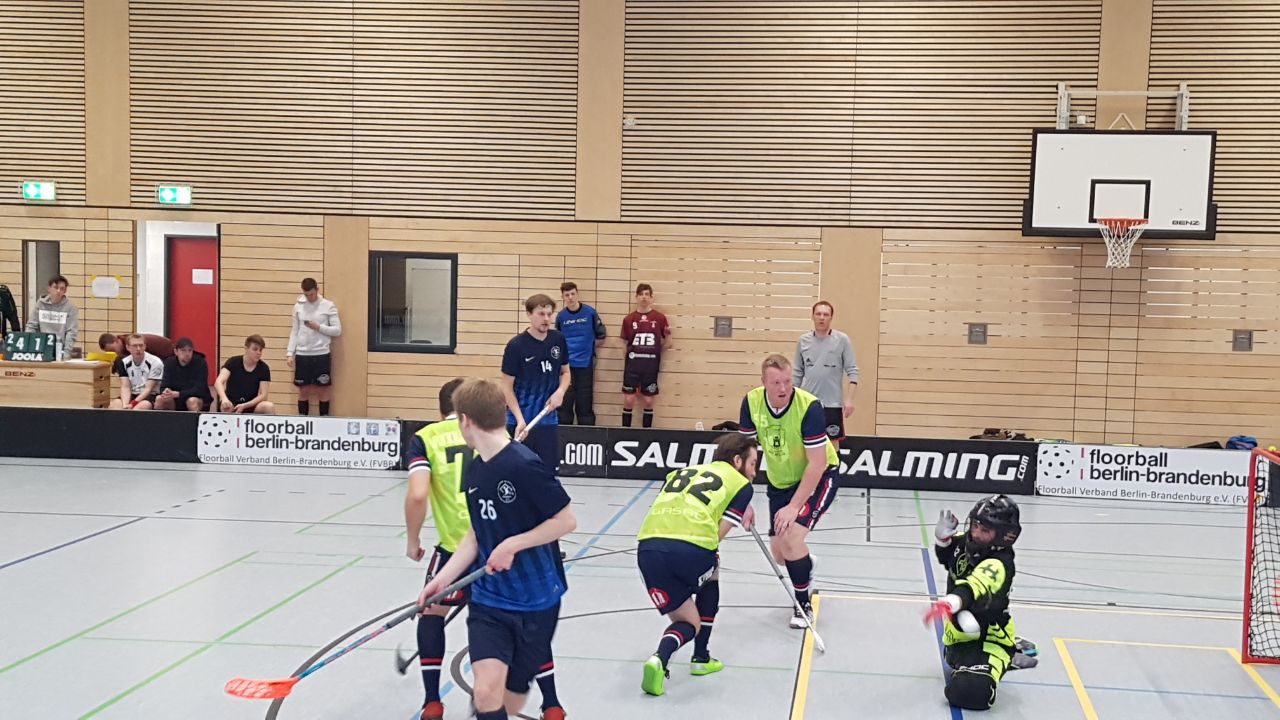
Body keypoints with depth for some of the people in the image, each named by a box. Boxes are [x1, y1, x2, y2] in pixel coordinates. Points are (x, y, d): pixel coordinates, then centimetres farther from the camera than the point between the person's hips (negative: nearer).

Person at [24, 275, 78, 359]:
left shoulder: (70, 307, 0)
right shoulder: (40, 304, 8)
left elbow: (71, 332, -4)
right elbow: (31, 327, 10)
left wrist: (66, 353, -14)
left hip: (59, 349, -2)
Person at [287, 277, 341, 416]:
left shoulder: (328, 306, -2)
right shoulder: (298, 306, 6)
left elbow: (337, 330, -3)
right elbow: (295, 332, 9)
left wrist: (319, 327, -15)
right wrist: (290, 353, 2)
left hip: (322, 354, -2)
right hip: (302, 354, 2)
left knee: (323, 390, 3)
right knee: (303, 390, 7)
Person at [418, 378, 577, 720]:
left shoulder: (524, 465, -20)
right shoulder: (473, 470, 5)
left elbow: (566, 521, -16)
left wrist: (512, 545, -20)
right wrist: (443, 578, 4)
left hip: (535, 603, -5)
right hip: (489, 600, 5)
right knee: (487, 690, -13)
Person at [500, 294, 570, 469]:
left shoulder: (558, 339, 0)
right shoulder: (516, 345, -13)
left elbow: (565, 371, 15)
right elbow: (507, 387, -8)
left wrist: (560, 391, -7)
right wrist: (520, 420, -17)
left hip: (548, 421, 4)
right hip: (520, 422, -4)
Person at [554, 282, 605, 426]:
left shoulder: (590, 312, -3)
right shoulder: (561, 316, 2)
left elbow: (601, 338, 4)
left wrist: (587, 347, 4)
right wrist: (568, 349, 3)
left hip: (586, 364, -1)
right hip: (567, 365, 1)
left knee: (585, 403, 2)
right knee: (565, 401, 3)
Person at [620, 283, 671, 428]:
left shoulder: (660, 318, 1)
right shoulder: (629, 319, 3)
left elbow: (665, 346, 6)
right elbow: (625, 344, 10)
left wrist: (668, 335, -12)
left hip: (651, 365, 0)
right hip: (632, 364, 0)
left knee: (649, 401, 6)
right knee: (628, 400, 0)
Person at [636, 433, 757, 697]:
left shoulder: (683, 471, 32)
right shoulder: (741, 484, 17)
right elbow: (717, 534, 7)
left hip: (648, 547, 4)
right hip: (690, 549, -4)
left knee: (688, 622, 20)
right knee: (711, 576, 34)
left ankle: (660, 659, -11)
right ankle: (701, 658, 32)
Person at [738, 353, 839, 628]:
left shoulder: (810, 407, -30)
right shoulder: (751, 402, -17)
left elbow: (817, 464, -27)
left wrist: (794, 506, -29)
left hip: (818, 478, -5)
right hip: (780, 481, 5)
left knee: (791, 537, -23)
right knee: (779, 554, 6)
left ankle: (804, 605, 0)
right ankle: (806, 569, 44)